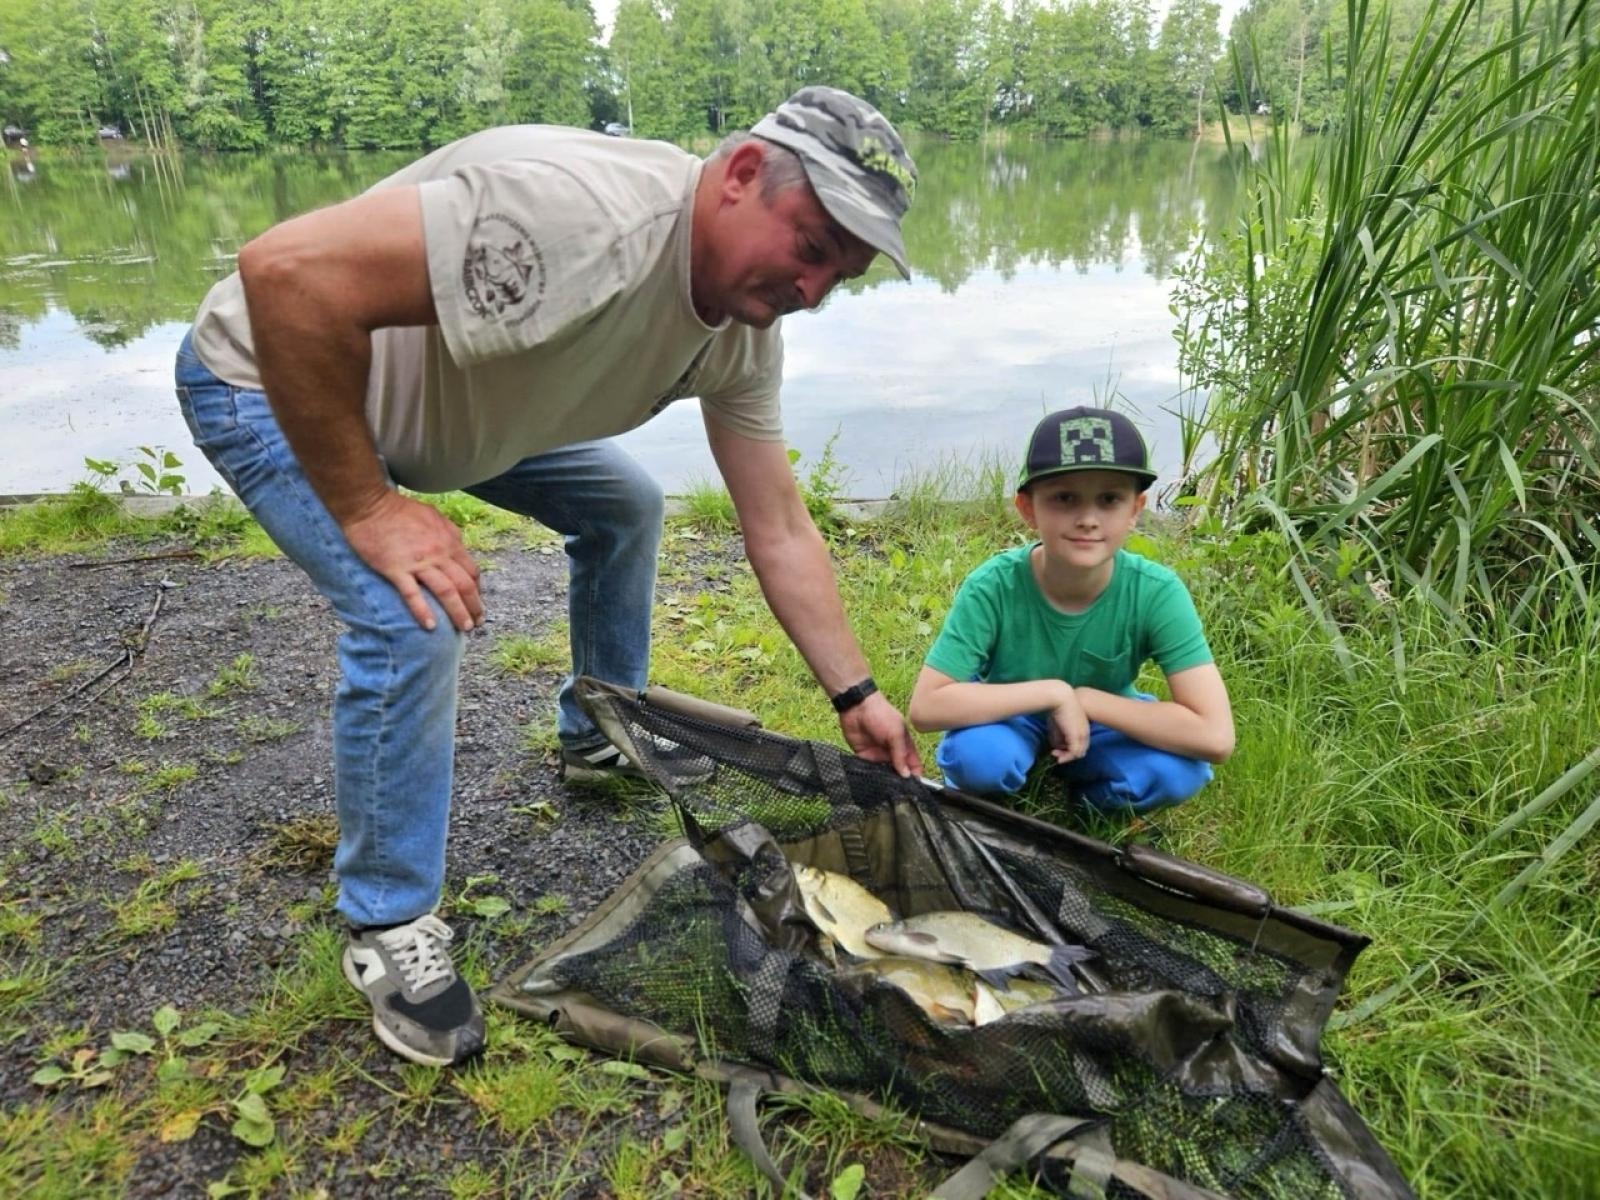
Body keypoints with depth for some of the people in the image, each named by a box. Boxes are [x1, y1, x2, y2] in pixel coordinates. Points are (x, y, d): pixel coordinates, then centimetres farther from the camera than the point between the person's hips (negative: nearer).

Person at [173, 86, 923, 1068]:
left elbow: (779, 529, -5)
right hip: (274, 375, -7)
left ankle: (603, 734, 29)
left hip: (450, 396, 8)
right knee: (415, 615, -26)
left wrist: (856, 696, -5)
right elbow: (287, 271, -40)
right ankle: (390, 925, -3)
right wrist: (367, 509, -33)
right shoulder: (586, 212, -39)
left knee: (624, 505, 9)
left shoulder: (744, 332, -12)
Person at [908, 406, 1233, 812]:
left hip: (1100, 722, 1)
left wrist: (1084, 698, -29)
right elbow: (926, 706, -31)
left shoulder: (1156, 592, -27)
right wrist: (1053, 691, -34)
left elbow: (1215, 737, -31)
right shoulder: (993, 587, -28)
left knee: (1176, 771, -28)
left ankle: (1080, 798, 3)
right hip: (1011, 718, -1)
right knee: (975, 754, -34)